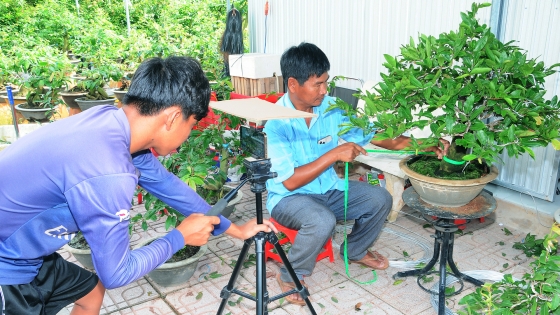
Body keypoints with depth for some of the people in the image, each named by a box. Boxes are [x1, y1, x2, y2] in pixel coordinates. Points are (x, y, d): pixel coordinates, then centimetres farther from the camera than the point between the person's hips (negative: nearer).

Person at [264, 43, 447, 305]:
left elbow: (369, 135, 0)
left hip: (329, 189, 6)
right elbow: (290, 181, -27)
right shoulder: (274, 122, -24)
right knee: (322, 221, -35)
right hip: (289, 197, -6)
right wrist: (334, 154, -30)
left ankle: (355, 251, 24)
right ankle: (290, 276, -6)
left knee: (380, 199, -5)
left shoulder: (331, 107, -7)